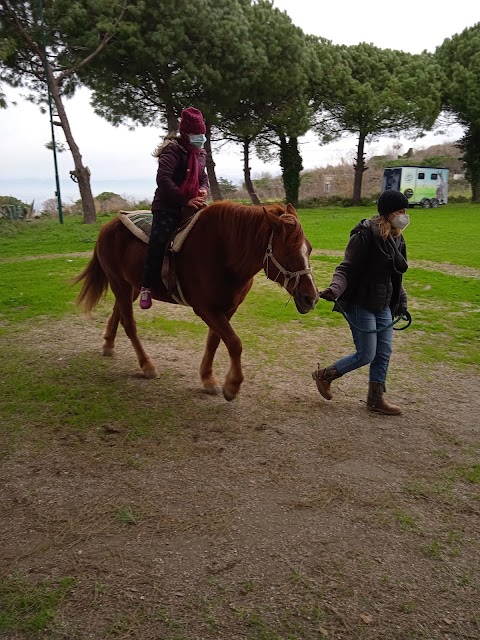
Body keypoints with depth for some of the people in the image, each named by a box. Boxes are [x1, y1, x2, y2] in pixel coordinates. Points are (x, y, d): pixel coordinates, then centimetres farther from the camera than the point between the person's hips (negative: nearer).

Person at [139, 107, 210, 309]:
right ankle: (146, 286, -16)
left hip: (192, 205, 7)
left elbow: (203, 178, 23)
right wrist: (185, 200, -22)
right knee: (159, 240, -25)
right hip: (167, 206, -7)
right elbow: (163, 179, -20)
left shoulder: (200, 154, 14)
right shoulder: (173, 151, -9)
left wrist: (204, 190, -3)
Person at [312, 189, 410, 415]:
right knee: (366, 355, -1)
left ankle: (376, 399, 26)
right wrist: (335, 289, -38)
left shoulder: (397, 239, 8)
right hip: (361, 305, -8)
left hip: (383, 306, 8)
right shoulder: (366, 235, -18)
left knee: (384, 354, 11)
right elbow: (346, 269, -20)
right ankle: (324, 375, 21)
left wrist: (401, 302, 18)